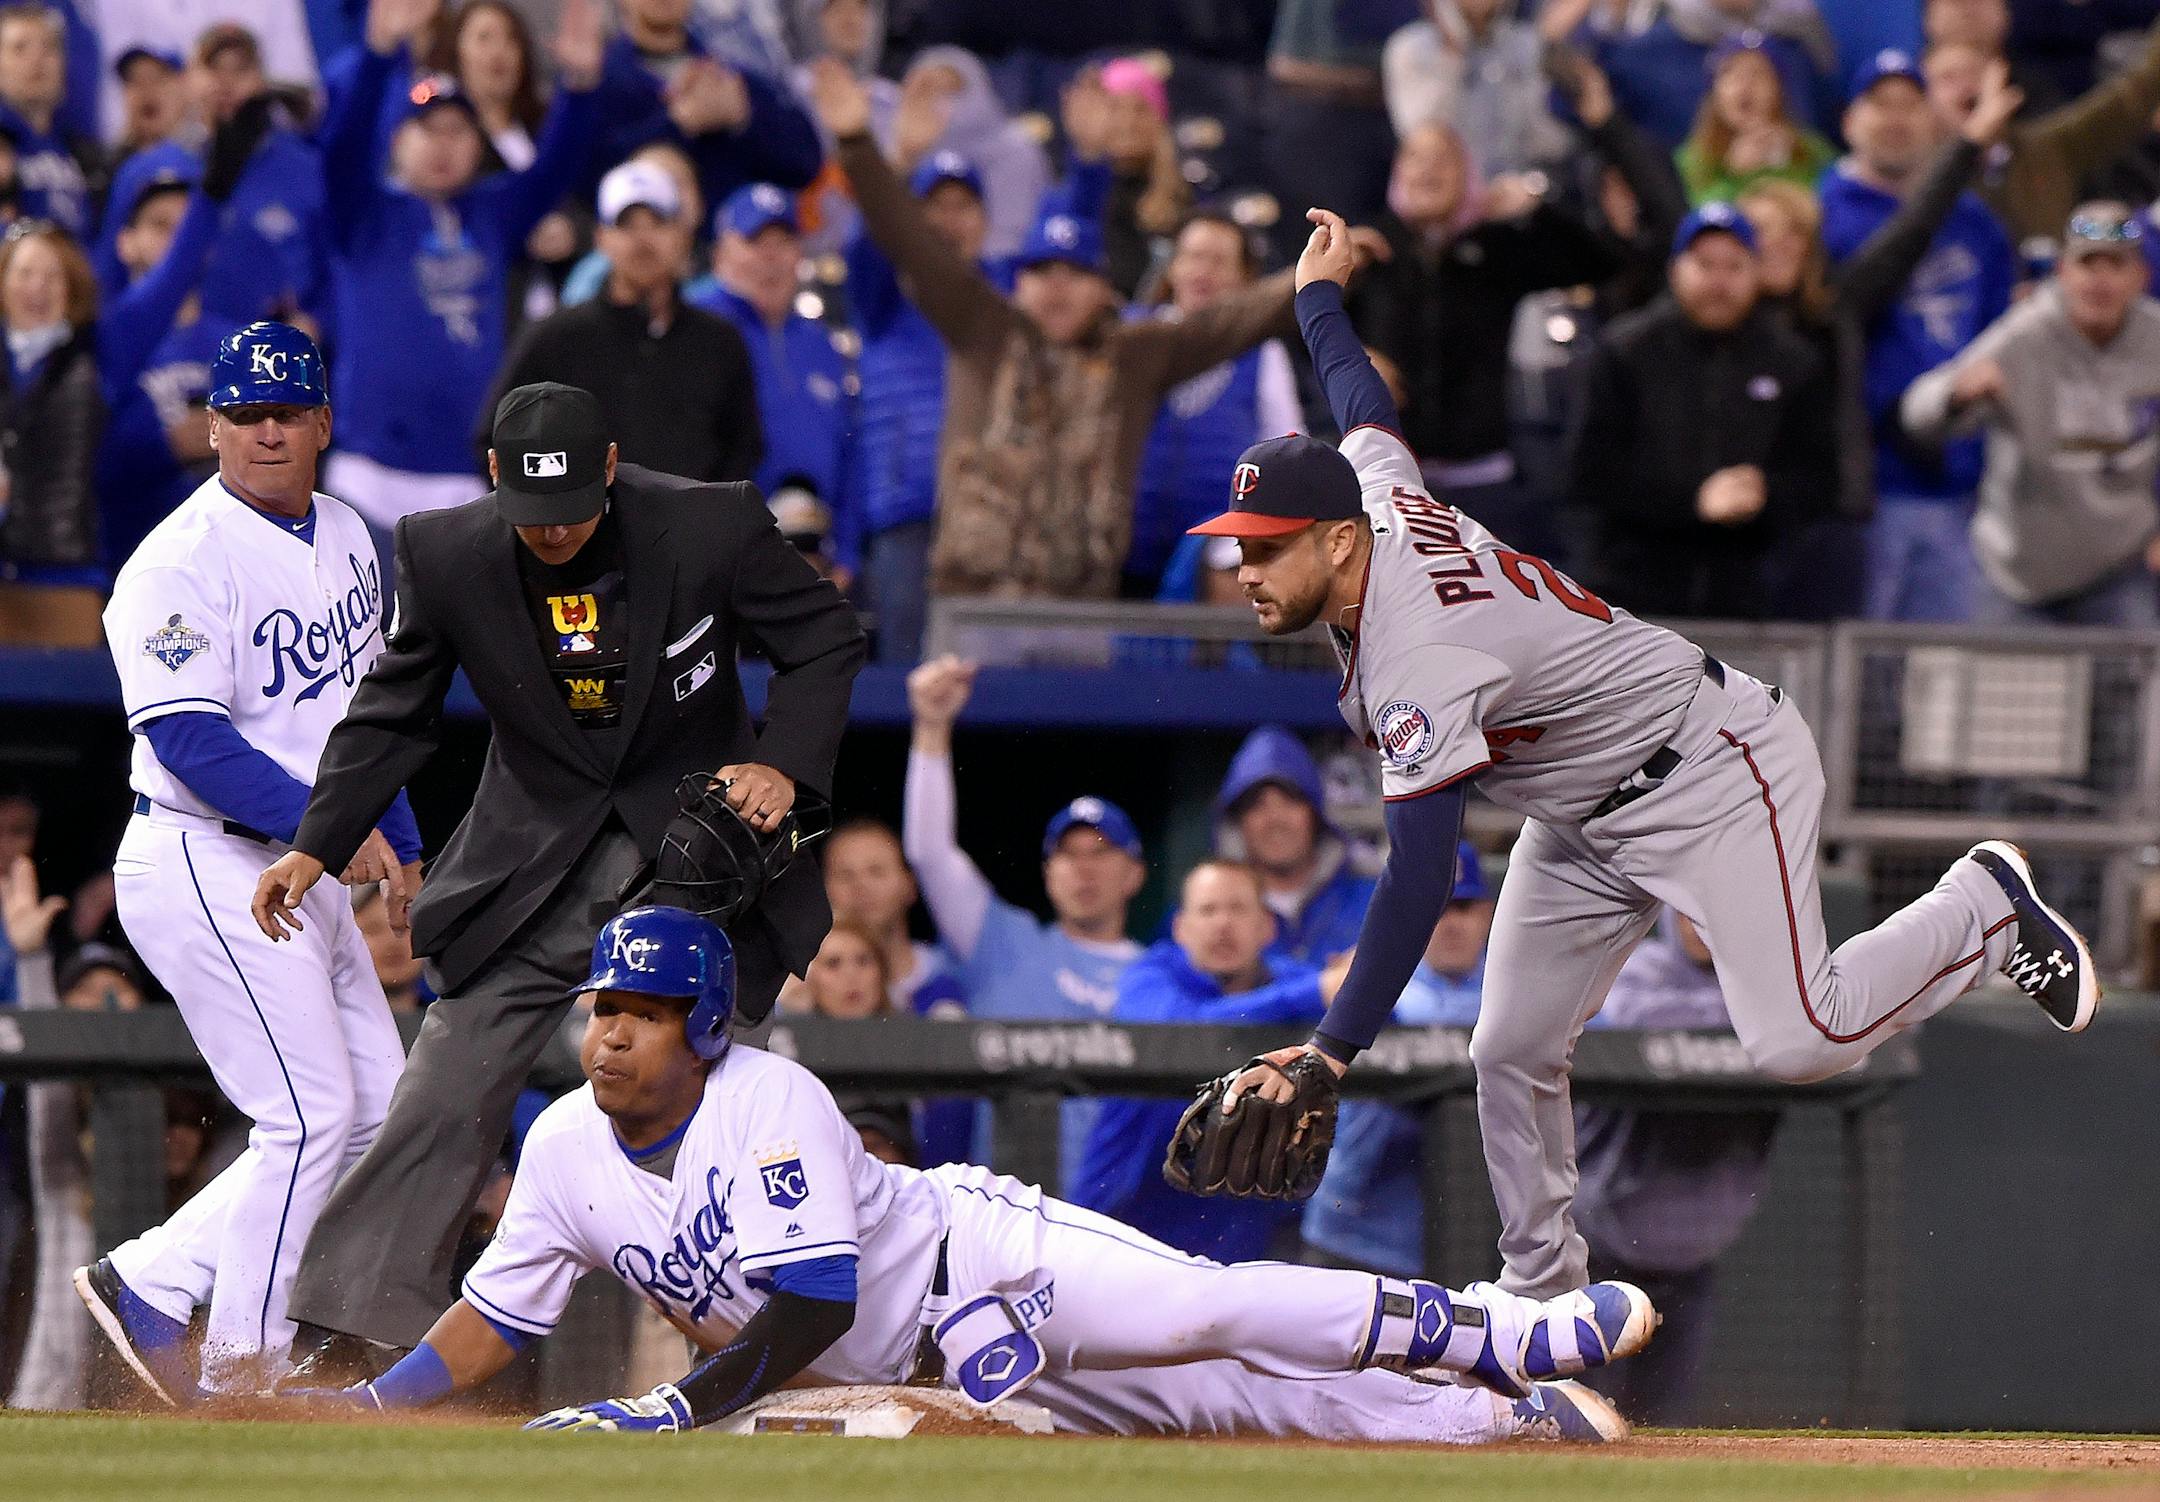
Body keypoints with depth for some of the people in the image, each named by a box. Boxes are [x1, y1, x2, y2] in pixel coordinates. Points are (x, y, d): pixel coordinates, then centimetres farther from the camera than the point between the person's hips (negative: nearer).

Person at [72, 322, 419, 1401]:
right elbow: (191, 743, -22)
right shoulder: (182, 563, -15)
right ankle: (239, 1374, -2)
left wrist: (401, 847, 17)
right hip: (207, 869, -9)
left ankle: (147, 1282, 13)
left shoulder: (346, 540, 12)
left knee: (377, 1117, 7)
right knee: (313, 1116, -12)